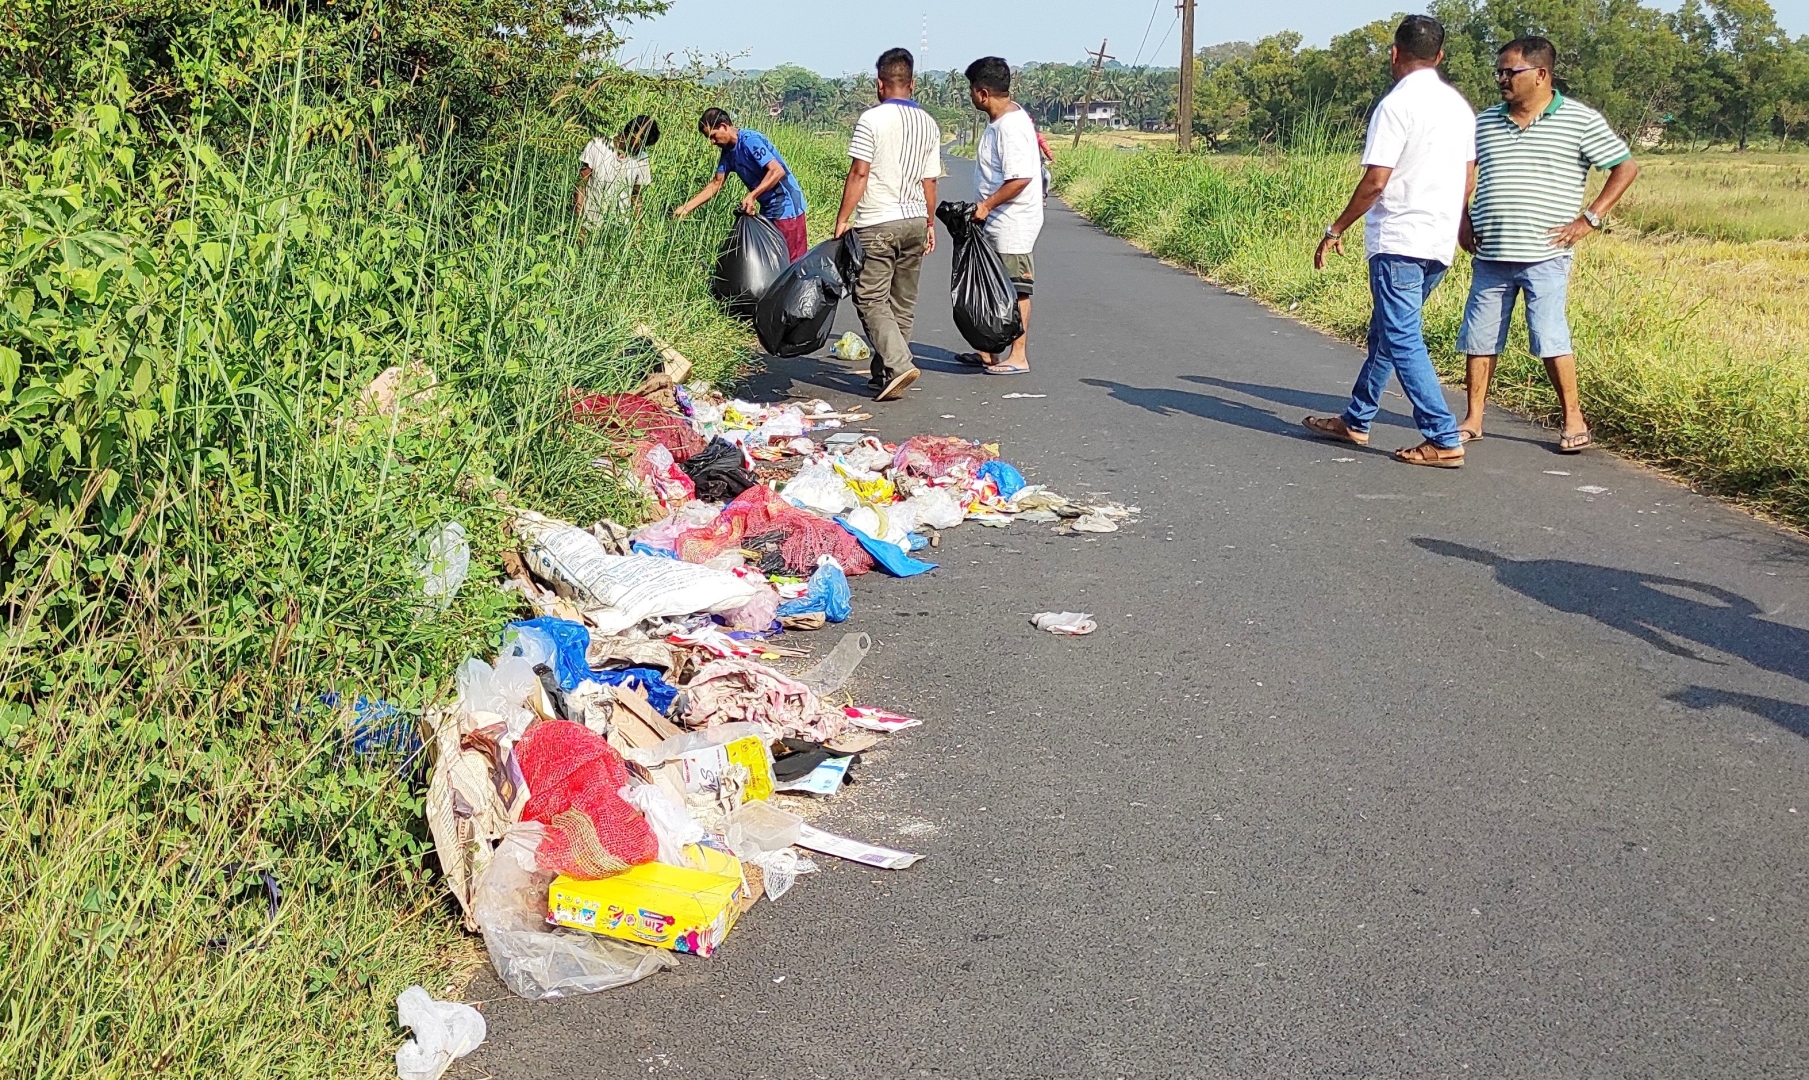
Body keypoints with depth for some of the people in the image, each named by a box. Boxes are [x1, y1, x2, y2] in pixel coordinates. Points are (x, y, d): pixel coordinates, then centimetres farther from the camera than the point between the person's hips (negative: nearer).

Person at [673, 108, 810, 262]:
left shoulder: (750, 140, -19)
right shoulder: (728, 152, 8)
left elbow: (777, 171, -25)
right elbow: (716, 183, 11)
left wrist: (751, 195, -29)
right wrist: (687, 208, 4)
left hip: (786, 205, -10)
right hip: (768, 207, 10)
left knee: (794, 260, -8)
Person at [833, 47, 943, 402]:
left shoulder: (872, 119, -10)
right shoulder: (929, 124, 7)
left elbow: (859, 173, -13)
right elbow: (929, 180, 10)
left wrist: (842, 219, -7)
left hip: (877, 223, -6)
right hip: (915, 220, 6)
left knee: (871, 299, -2)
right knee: (902, 303, 12)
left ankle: (899, 365, -18)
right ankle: (884, 373, 18)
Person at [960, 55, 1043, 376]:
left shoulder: (1010, 127, -21)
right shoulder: (1005, 118, 10)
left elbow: (1020, 178, -28)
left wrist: (986, 205, -21)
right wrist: (986, 207, 20)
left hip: (1013, 225, -10)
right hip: (998, 222, 10)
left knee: (1015, 290, -2)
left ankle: (1018, 356, 6)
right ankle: (990, 352, 25)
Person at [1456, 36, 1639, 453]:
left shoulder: (1580, 121, -3)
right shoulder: (1485, 121, 9)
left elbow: (1626, 167, 1)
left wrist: (1588, 219, -6)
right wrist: (1463, 220, 10)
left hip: (1545, 256, -4)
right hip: (1489, 255, 4)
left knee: (1550, 337, -7)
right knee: (1479, 337, 6)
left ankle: (1573, 420, 6)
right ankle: (1473, 419, 16)